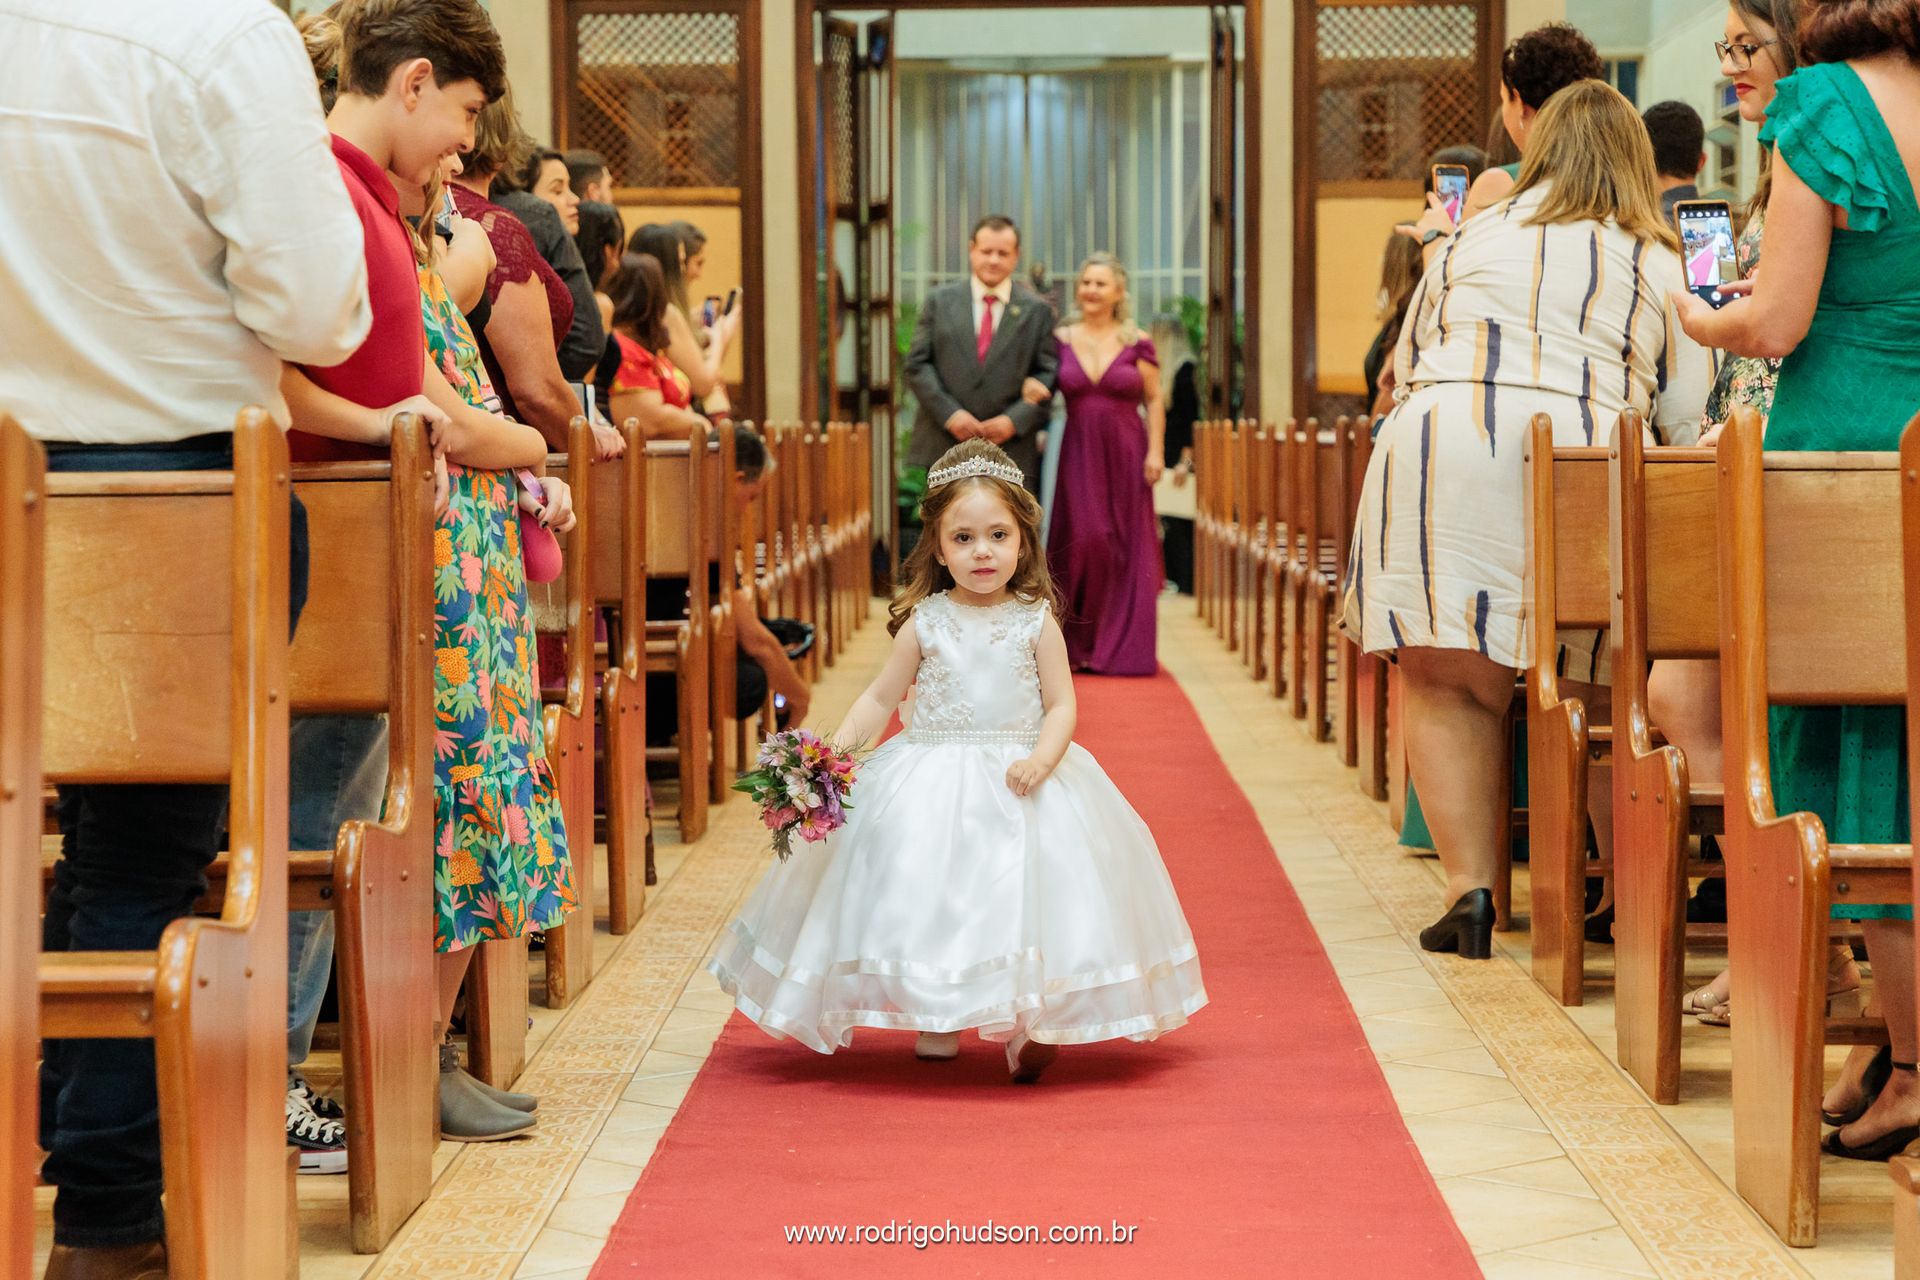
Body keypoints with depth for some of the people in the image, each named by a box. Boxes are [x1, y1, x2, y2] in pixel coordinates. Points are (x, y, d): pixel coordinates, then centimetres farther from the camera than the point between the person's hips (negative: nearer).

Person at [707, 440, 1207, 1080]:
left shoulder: (1036, 621, -1)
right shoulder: (925, 622, 0)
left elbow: (1061, 706, -2)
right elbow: (879, 699, 5)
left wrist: (1041, 760, -20)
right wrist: (833, 752, -8)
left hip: (1019, 781, -1)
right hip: (932, 784, 1)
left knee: (1023, 885, -7)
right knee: (930, 893, -1)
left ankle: (1028, 1025, 2)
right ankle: (936, 1021, 14)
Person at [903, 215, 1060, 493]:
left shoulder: (1037, 311, 8)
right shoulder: (939, 301, 10)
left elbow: (1048, 376, 5)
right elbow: (917, 364, 5)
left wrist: (1014, 420, -10)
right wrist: (949, 413, -8)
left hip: (1011, 450, -1)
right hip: (942, 449, 1)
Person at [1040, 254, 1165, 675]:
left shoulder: (1137, 343, 1)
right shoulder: (1060, 340, 5)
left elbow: (1155, 401, 3)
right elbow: (1042, 388, 10)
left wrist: (1156, 451, -5)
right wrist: (1033, 389, -12)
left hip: (1126, 454, -1)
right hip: (1078, 454, 1)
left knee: (1127, 549, 1)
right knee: (1082, 545, -6)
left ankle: (1124, 647, 7)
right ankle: (1080, 645, 4)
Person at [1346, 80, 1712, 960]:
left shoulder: (1471, 241, 19)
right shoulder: (1657, 264, 16)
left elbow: (1405, 365, 25)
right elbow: (1685, 414, 14)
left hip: (1440, 450, 0)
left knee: (1446, 685, 5)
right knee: (1598, 690, 9)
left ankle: (1469, 887, -3)